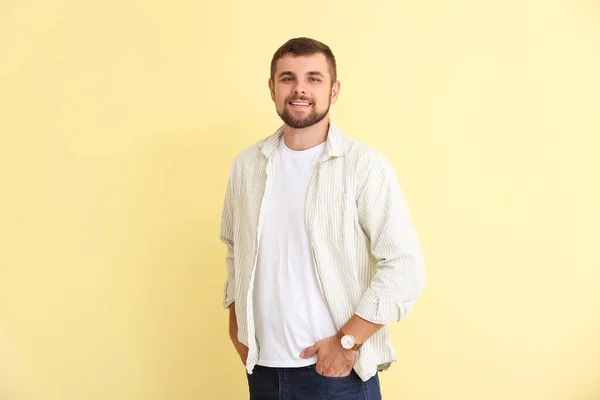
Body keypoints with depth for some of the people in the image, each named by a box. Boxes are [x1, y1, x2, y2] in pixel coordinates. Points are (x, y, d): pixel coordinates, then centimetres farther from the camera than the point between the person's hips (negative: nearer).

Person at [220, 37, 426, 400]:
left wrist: (349, 341, -14)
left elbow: (405, 265, -14)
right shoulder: (247, 164, 3)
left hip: (335, 369, -4)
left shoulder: (365, 165, -12)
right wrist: (236, 319, 10)